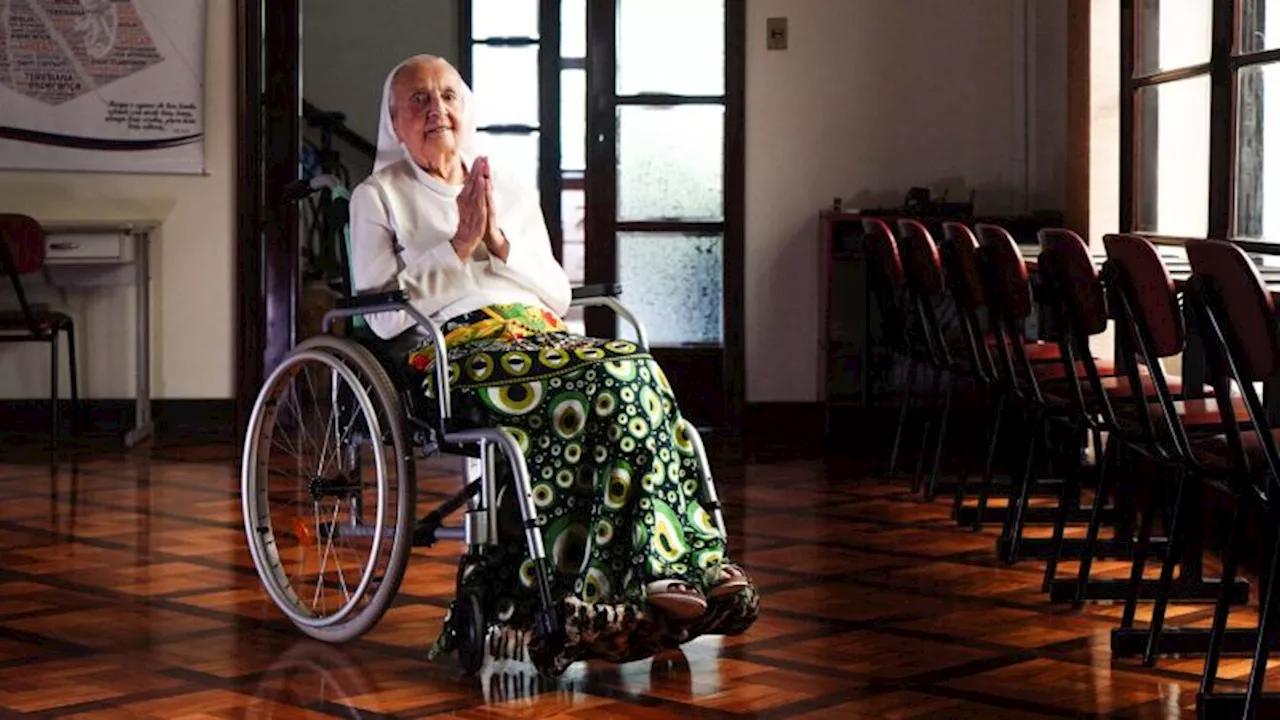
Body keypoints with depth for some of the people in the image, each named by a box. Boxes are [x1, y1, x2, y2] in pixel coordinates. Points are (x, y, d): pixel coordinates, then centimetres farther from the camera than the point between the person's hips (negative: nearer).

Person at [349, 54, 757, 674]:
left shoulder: (514, 192, 27)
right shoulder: (378, 198, 14)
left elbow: (558, 296, 18)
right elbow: (383, 316, 1)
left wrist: (500, 243, 3)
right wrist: (459, 245, -3)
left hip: (541, 338, 5)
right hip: (453, 352, -5)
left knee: (634, 376, -30)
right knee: (617, 376, -32)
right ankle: (670, 570, -32)